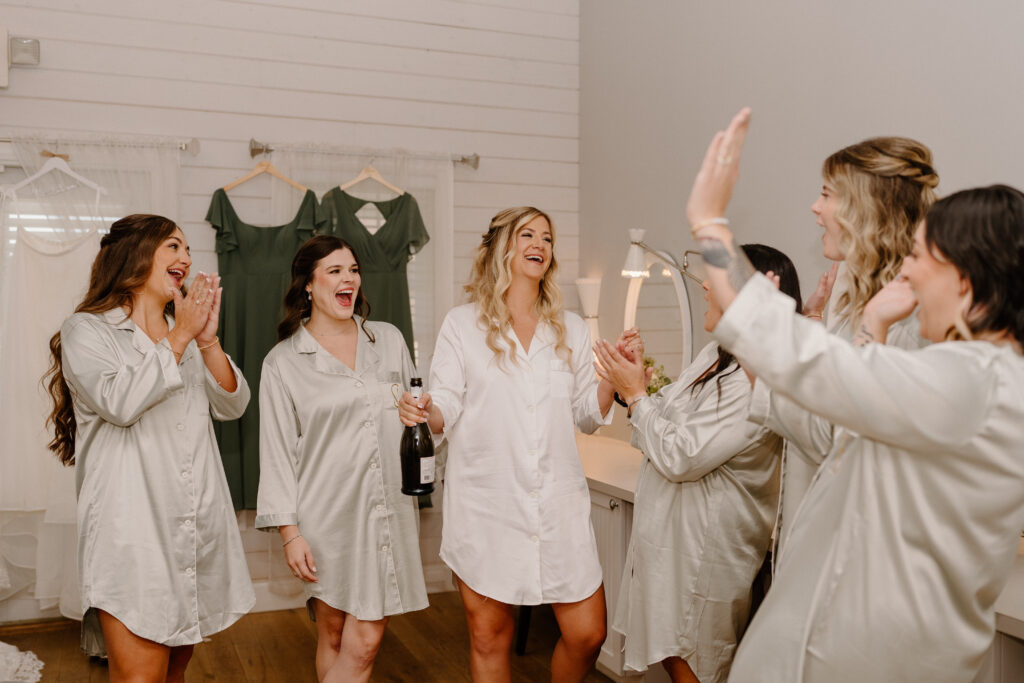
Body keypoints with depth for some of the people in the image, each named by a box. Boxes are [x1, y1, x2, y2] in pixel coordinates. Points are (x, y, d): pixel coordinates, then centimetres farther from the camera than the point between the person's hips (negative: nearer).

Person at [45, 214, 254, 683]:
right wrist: (179, 337, -9)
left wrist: (208, 340, -5)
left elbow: (231, 406, 9)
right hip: (134, 532, -6)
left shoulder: (187, 334, 19)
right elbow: (120, 403, -16)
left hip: (198, 529, 6)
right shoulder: (87, 329, 1)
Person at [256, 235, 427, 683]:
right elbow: (277, 452, -2)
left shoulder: (389, 340, 9)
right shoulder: (282, 361, 1)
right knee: (332, 634, 9)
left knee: (364, 640, 0)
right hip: (329, 516, -2)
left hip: (388, 510, 2)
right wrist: (289, 531, -6)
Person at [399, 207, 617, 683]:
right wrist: (424, 412, -23)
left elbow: (587, 416, 11)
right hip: (486, 502, -2)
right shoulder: (462, 323, 3)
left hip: (559, 501, 3)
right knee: (489, 637, 7)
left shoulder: (571, 329, 11)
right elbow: (446, 411, -2)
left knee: (587, 634, 3)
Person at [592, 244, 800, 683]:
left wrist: (637, 394, -14)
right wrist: (635, 387, -2)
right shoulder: (714, 355, 6)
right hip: (671, 535, 9)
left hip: (705, 546, -9)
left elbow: (681, 457, -23)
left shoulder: (757, 382, -24)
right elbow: (671, 428, 13)